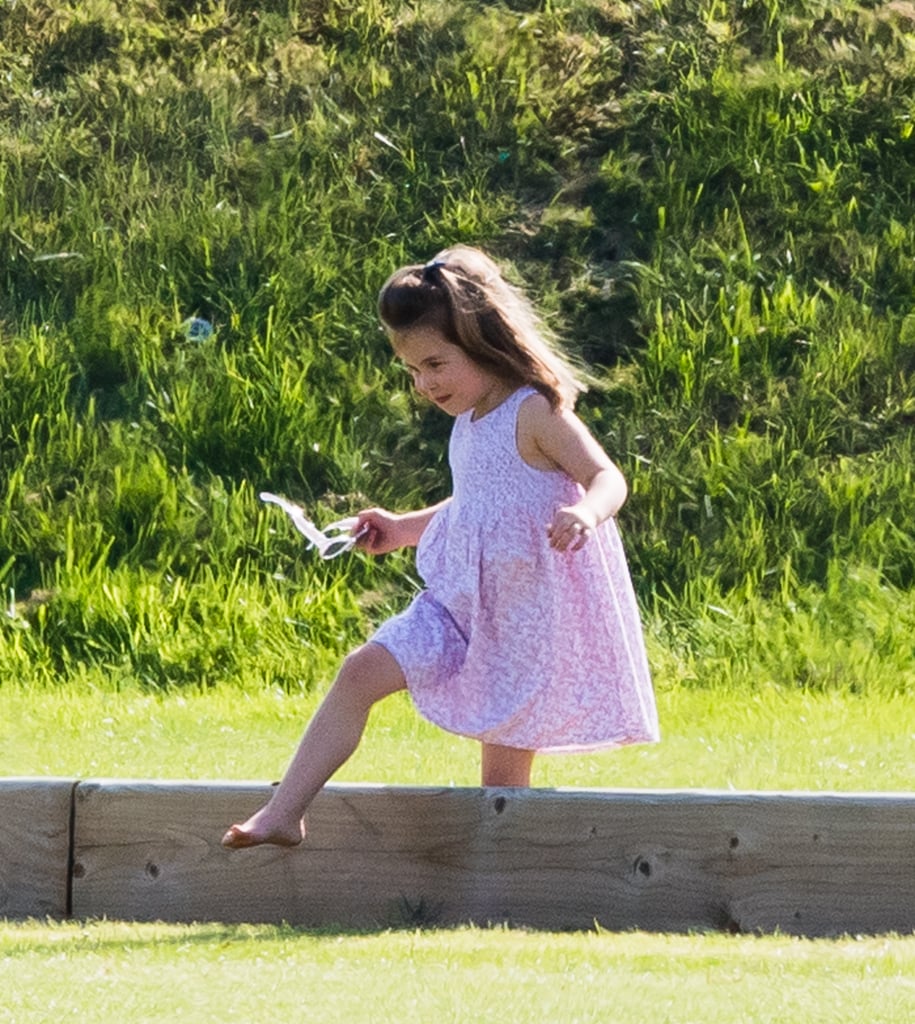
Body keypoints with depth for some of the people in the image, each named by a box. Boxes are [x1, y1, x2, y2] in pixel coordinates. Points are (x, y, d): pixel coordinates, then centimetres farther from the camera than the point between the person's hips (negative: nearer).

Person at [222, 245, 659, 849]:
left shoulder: (534, 413, -14)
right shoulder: (470, 420, 10)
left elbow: (608, 477, -22)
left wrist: (585, 512, -43)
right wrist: (403, 530, 21)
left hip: (527, 615, -7)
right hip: (460, 605, 7)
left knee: (504, 775, -1)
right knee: (362, 674, -9)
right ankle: (283, 814, -9)